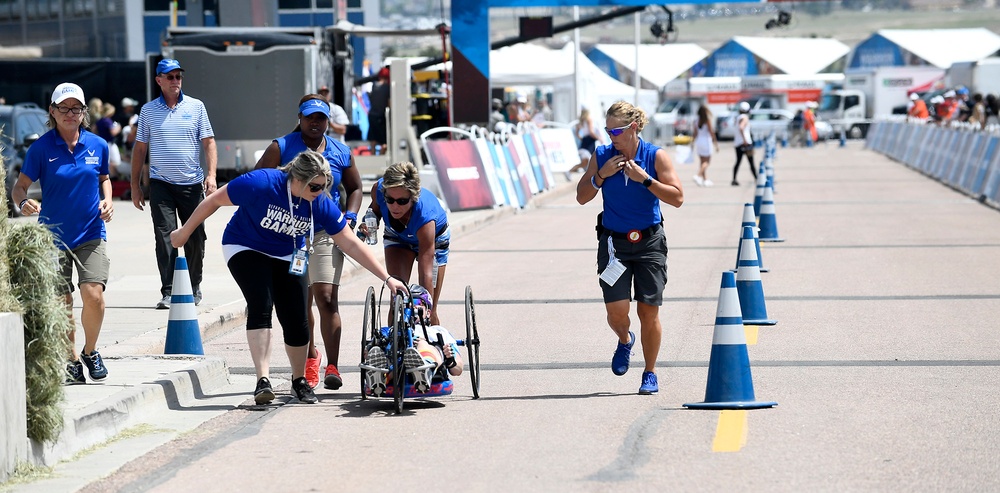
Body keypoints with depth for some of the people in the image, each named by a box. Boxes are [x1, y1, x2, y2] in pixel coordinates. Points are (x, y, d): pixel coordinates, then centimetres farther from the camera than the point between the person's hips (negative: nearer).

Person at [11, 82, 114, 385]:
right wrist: (23, 203, -25)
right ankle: (72, 360, 25)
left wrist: (107, 200, 1)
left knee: (93, 295, -16)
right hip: (54, 236, 0)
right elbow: (20, 185, -4)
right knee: (62, 304, 5)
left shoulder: (98, 145, 1)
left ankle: (90, 351, 9)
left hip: (91, 235, 1)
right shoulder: (41, 148, -6)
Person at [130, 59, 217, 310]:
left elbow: (208, 142, 5)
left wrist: (211, 174, -8)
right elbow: (140, 148, 10)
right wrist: (135, 185, 7)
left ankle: (194, 287, 23)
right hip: (161, 183, -1)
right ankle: (168, 293, -8)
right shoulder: (148, 110, 6)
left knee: (195, 237, 6)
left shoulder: (196, 107, 6)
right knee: (164, 236, -9)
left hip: (192, 183, 1)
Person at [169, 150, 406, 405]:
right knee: (261, 306, -24)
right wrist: (185, 232, -8)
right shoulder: (262, 183, -31)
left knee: (296, 320, -4)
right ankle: (263, 381, -25)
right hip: (246, 249, -3)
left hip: (288, 257, 4)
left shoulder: (321, 204, -19)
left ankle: (299, 381, 20)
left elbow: (351, 244, -12)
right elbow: (214, 201, -18)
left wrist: (387, 278, -16)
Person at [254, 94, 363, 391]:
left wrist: (350, 217, 3)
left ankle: (332, 367, -14)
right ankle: (310, 356, 32)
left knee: (326, 298, -14)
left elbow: (355, 188, 20)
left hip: (327, 233, 0)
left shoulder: (341, 153, 7)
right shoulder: (281, 148, 1)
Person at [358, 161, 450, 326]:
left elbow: (426, 273, -44)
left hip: (434, 237, -3)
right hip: (397, 236, 3)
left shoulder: (424, 215, -45)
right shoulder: (378, 189, -35)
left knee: (429, 312, 0)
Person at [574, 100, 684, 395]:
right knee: (616, 309, -9)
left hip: (649, 241, -1)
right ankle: (624, 340, 27)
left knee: (649, 311, -1)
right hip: (614, 242, 1)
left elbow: (677, 198, -10)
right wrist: (601, 175, -12)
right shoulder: (601, 157, 1)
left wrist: (645, 179, -19)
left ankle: (650, 373, 15)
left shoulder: (656, 156, -5)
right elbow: (582, 197, 4)